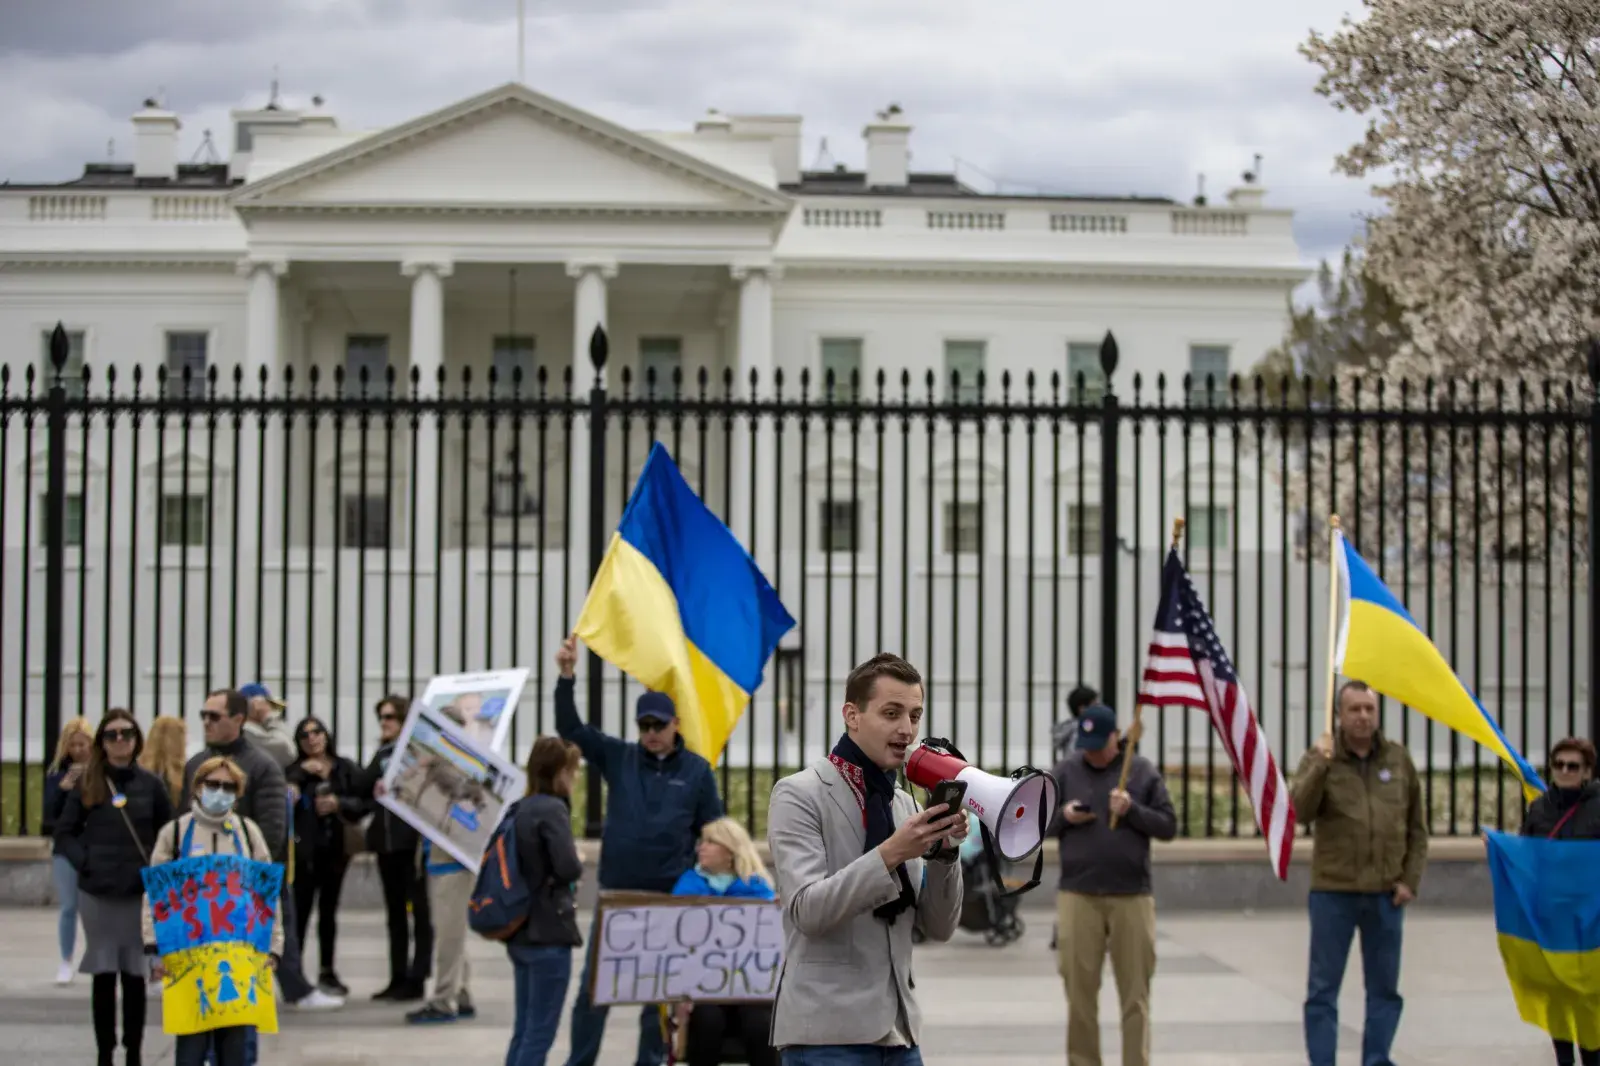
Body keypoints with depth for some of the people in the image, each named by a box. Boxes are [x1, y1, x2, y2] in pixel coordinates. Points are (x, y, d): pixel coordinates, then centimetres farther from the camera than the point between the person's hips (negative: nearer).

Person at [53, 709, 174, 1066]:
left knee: (135, 976, 4)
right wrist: (84, 862, -10)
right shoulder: (87, 784, 2)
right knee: (103, 976, 5)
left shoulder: (150, 784, 2)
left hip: (140, 893, 0)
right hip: (96, 893, 0)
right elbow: (65, 834, 5)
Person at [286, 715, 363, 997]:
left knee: (329, 910, 11)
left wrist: (339, 804, -13)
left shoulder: (346, 768, 10)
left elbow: (361, 803, 4)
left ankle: (327, 971, 18)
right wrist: (302, 772, -15)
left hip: (335, 847, 3)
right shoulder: (295, 770, 2)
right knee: (300, 909, -9)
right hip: (304, 848, -3)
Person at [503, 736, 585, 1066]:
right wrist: (580, 861, -4)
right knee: (541, 1031, -4)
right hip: (549, 933, -9)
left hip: (521, 931, 9)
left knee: (525, 1029, 13)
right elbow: (567, 866, -24)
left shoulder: (521, 809, 10)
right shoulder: (552, 809, -14)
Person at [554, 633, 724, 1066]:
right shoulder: (618, 758, 3)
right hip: (616, 894, 1)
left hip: (670, 900, -1)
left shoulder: (697, 770, 1)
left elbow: (713, 834, 4)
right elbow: (570, 728, -4)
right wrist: (567, 676, -17)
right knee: (593, 988, 2)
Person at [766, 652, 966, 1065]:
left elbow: (938, 928, 10)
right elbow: (807, 909, -16)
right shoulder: (799, 795, -5)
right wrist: (889, 854, -26)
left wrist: (944, 851, -6)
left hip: (897, 1032, 6)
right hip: (828, 1032, -6)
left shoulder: (906, 804, 13)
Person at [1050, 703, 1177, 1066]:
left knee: (1135, 994, 2)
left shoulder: (1143, 771, 4)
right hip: (1077, 895, 0)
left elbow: (1169, 826, 4)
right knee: (1080, 992, 2)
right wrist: (1063, 816, -11)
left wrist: (1132, 810, -12)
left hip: (1132, 896, 0)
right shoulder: (1065, 771, 6)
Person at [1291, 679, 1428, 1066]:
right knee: (1323, 988, 1)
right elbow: (1301, 812, -16)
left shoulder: (1399, 759, 6)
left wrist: (1411, 880, 3)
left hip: (1386, 895, 3)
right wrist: (1321, 764, -25)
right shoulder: (1319, 758, -1)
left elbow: (1417, 828, 11)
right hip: (1333, 892, -3)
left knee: (1385, 988, 9)